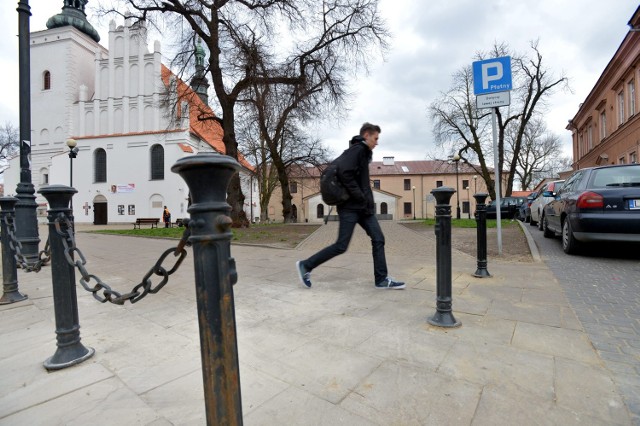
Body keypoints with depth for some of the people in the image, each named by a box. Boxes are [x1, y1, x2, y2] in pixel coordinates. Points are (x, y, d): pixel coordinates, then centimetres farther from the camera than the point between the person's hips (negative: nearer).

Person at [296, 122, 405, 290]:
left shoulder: (363, 153, 19)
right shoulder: (357, 149, -10)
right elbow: (344, 173, -24)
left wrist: (366, 200, 11)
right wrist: (359, 197, -19)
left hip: (363, 207, 10)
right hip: (351, 207, -10)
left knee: (378, 239, 5)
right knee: (341, 246, -6)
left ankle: (382, 279, 13)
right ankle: (305, 265, 7)